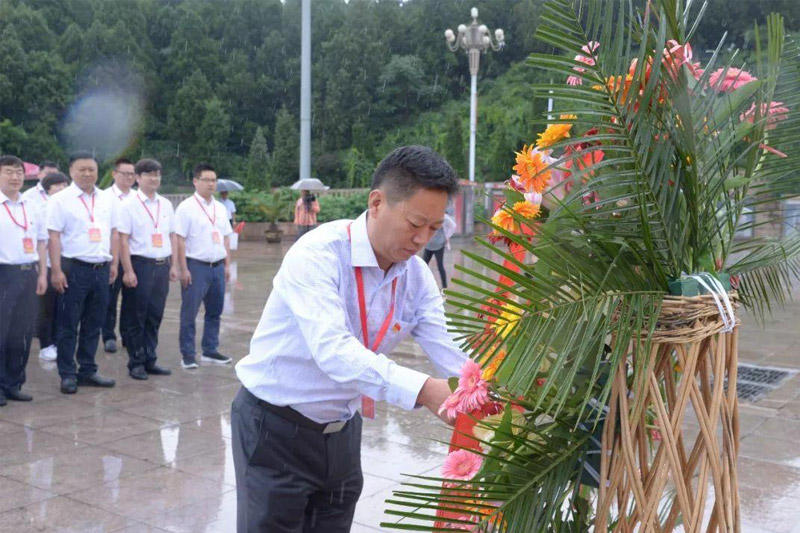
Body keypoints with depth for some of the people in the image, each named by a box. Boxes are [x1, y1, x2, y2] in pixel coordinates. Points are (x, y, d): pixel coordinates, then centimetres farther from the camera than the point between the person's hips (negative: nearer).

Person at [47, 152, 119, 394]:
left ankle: (87, 371, 23)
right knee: (68, 326, 2)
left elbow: (114, 233, 16)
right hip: (73, 268, -5)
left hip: (101, 269, 5)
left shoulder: (107, 200, 11)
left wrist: (114, 263, 10)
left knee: (93, 325, 12)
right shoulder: (60, 200, -4)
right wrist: (56, 270, -13)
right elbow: (54, 237, -8)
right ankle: (68, 375, 11)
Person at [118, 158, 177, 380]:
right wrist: (128, 270, -13)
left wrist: (174, 265, 9)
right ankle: (136, 363, 16)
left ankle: (150, 360, 22)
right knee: (137, 318, 5)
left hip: (162, 266, 5)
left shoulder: (166, 204, 10)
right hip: (140, 264, -5)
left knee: (155, 316, 11)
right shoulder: (129, 205, -5)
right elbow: (123, 239, -9)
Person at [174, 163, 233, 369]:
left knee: (214, 311, 12)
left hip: (218, 266, 6)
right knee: (189, 312, -1)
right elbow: (180, 240, -10)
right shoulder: (186, 207, -6)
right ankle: (188, 354, 8)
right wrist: (184, 269, -15)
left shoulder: (220, 208, 13)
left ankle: (210, 350, 24)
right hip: (196, 266, -6)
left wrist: (227, 265, 13)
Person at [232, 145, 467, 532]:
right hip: (276, 428, -6)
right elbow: (332, 350, -39)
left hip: (342, 430, 6)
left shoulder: (417, 276, -5)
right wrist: (422, 390, -49)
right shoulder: (318, 254, -25)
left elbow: (452, 356, -11)